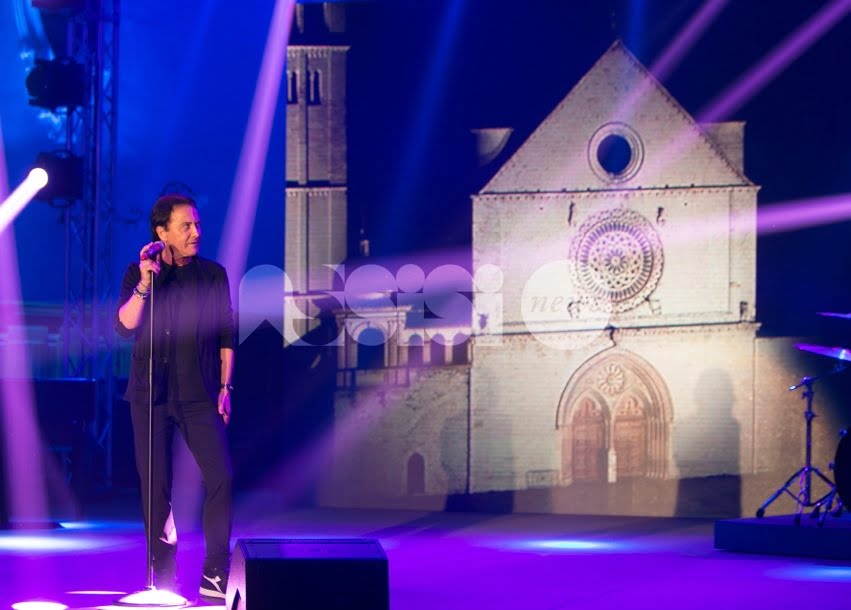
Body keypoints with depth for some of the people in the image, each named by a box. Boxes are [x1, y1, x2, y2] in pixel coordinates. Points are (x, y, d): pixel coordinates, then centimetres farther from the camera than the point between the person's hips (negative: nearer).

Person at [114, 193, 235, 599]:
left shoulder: (213, 275, 6)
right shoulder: (138, 274, 4)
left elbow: (226, 336, 8)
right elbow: (124, 326, -8)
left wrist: (225, 388, 3)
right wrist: (145, 283, -20)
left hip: (199, 395, 0)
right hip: (150, 395, 0)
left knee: (221, 478, -12)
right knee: (156, 487, 2)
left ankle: (215, 576, -5)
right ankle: (162, 576, 11)